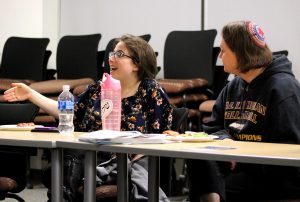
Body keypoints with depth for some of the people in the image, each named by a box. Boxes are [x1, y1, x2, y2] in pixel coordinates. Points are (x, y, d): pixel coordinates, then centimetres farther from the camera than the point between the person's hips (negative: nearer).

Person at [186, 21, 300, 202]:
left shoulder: (283, 87, -9)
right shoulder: (233, 87, 16)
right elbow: (213, 129, 15)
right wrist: (225, 139, -9)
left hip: (275, 177, -7)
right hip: (237, 166, 7)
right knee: (198, 155, -22)